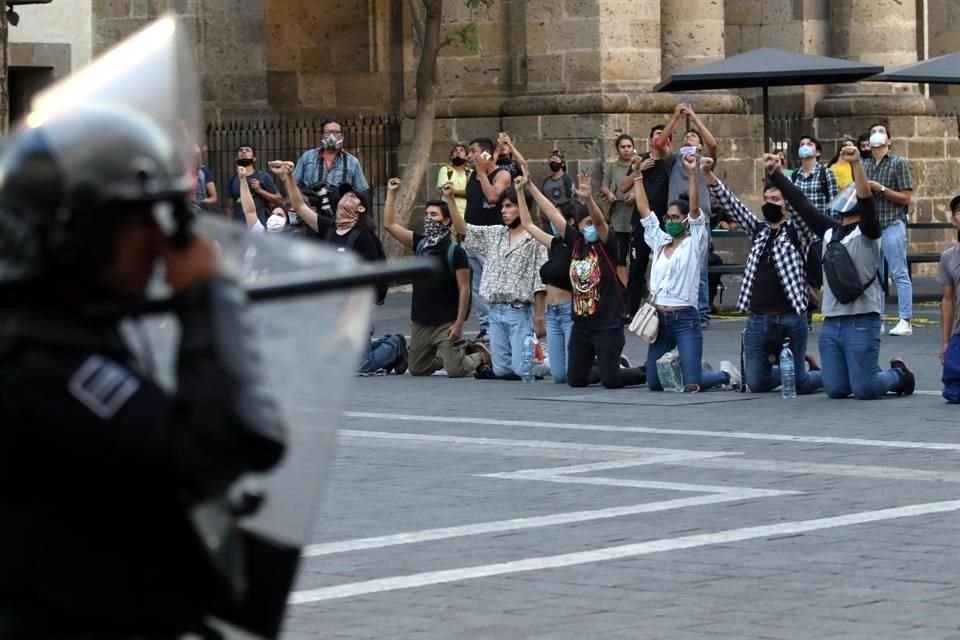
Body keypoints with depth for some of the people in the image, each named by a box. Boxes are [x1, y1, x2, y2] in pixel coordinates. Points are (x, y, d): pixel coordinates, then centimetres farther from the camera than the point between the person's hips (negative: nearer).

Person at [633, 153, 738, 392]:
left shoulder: (694, 245, -1)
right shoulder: (660, 242, 14)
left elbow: (695, 208, -13)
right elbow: (644, 210, 13)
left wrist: (693, 173, -22)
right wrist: (637, 177, 9)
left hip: (685, 320, -6)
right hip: (659, 319, 6)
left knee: (691, 385, -12)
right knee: (655, 382, 4)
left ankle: (726, 374, 18)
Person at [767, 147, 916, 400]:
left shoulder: (867, 232, -3)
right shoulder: (829, 231, 14)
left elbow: (866, 199, -21)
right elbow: (800, 203, 14)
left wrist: (857, 163, -32)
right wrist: (775, 173, 10)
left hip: (862, 322, -6)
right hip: (831, 322, 6)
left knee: (864, 390, -7)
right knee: (836, 389, 5)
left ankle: (900, 375, 22)